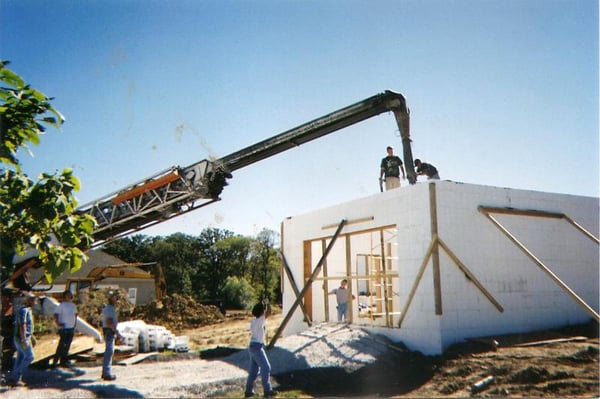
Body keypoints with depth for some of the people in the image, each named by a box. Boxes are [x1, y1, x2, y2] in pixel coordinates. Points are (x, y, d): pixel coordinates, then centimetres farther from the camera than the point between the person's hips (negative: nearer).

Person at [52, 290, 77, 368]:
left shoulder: (73, 305, 13)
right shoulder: (62, 305, -9)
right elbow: (55, 314, -14)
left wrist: (75, 322, 17)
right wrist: (58, 323, -18)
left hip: (71, 328, 7)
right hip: (64, 328, -7)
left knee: (67, 345, 10)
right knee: (62, 345, -7)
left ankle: (64, 361, 17)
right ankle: (55, 361, 2)